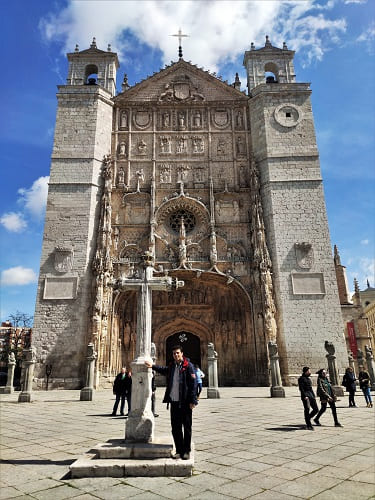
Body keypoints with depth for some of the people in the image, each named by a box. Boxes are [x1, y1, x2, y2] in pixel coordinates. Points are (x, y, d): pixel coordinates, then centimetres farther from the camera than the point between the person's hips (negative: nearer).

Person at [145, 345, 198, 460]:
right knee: (175, 428, 10)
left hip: (185, 402, -5)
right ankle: (179, 450, 22)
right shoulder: (171, 366, 10)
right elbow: (164, 370, 35)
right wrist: (153, 366, 34)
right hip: (174, 401, 5)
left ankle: (186, 451, 17)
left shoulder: (188, 366, -8)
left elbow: (193, 383, -11)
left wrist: (192, 401, -14)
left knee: (187, 427, 5)